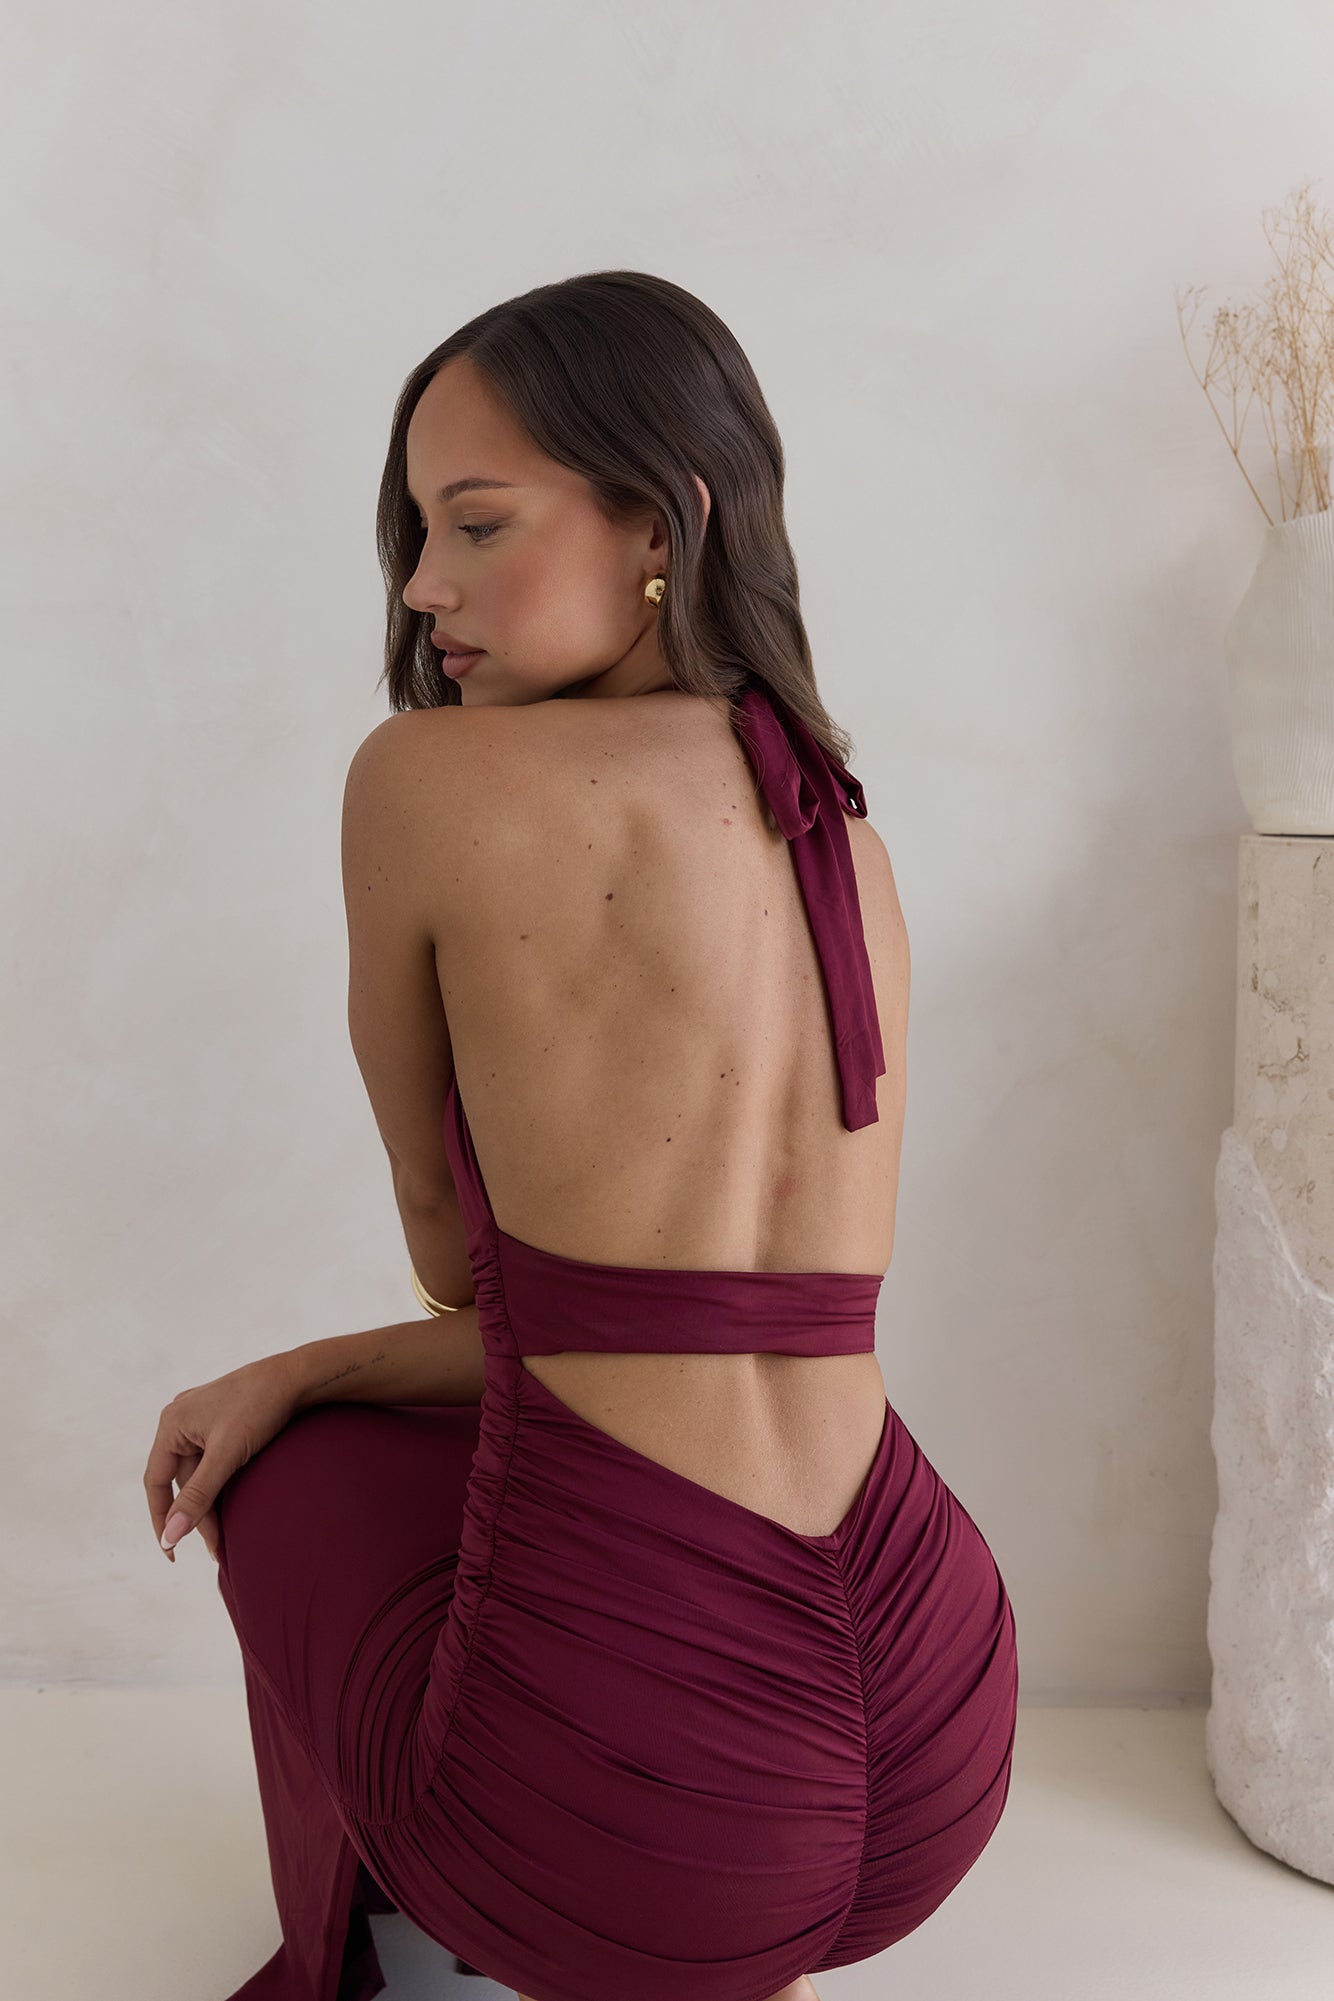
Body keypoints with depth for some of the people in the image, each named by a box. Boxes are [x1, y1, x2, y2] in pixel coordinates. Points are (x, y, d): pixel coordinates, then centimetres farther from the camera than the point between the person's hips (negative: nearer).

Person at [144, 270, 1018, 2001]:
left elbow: (450, 1253, 5)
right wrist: (293, 1372, 20)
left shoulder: (426, 776, -10)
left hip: (634, 1811, -5)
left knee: (292, 1491, 27)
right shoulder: (851, 849, 8)